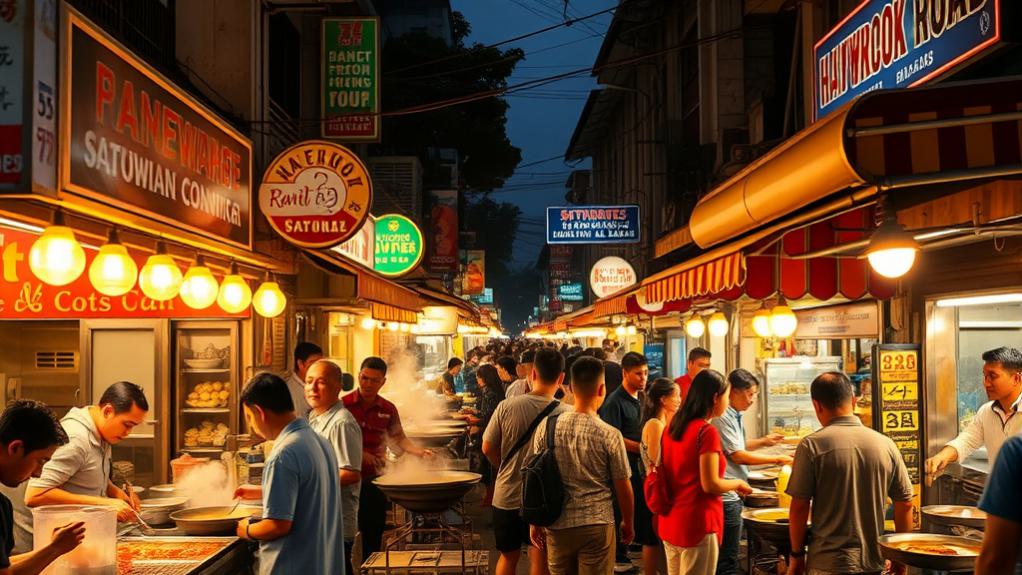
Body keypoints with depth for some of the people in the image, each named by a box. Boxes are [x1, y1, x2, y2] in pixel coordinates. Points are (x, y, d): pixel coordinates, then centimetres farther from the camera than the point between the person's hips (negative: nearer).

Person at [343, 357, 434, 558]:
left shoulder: (388, 409, 4)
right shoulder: (343, 405, -5)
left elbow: (399, 438, 16)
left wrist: (419, 451, -1)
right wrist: (358, 453, -16)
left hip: (375, 480, 3)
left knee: (373, 537, 8)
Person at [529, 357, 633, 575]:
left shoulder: (546, 428, -5)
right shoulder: (609, 435, -12)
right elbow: (623, 487, -4)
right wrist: (628, 523, 13)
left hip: (558, 525, 3)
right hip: (597, 525, -3)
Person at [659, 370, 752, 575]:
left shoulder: (673, 427, 7)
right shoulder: (707, 431, -16)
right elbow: (710, 485, -18)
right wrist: (738, 484, -1)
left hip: (670, 522, 8)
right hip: (697, 524, -8)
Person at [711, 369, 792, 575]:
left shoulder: (735, 416, 13)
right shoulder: (722, 417, -17)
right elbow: (737, 456, -18)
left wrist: (763, 442, 13)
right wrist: (777, 460, -14)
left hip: (733, 494, 10)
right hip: (727, 495, -10)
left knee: (728, 556, 16)